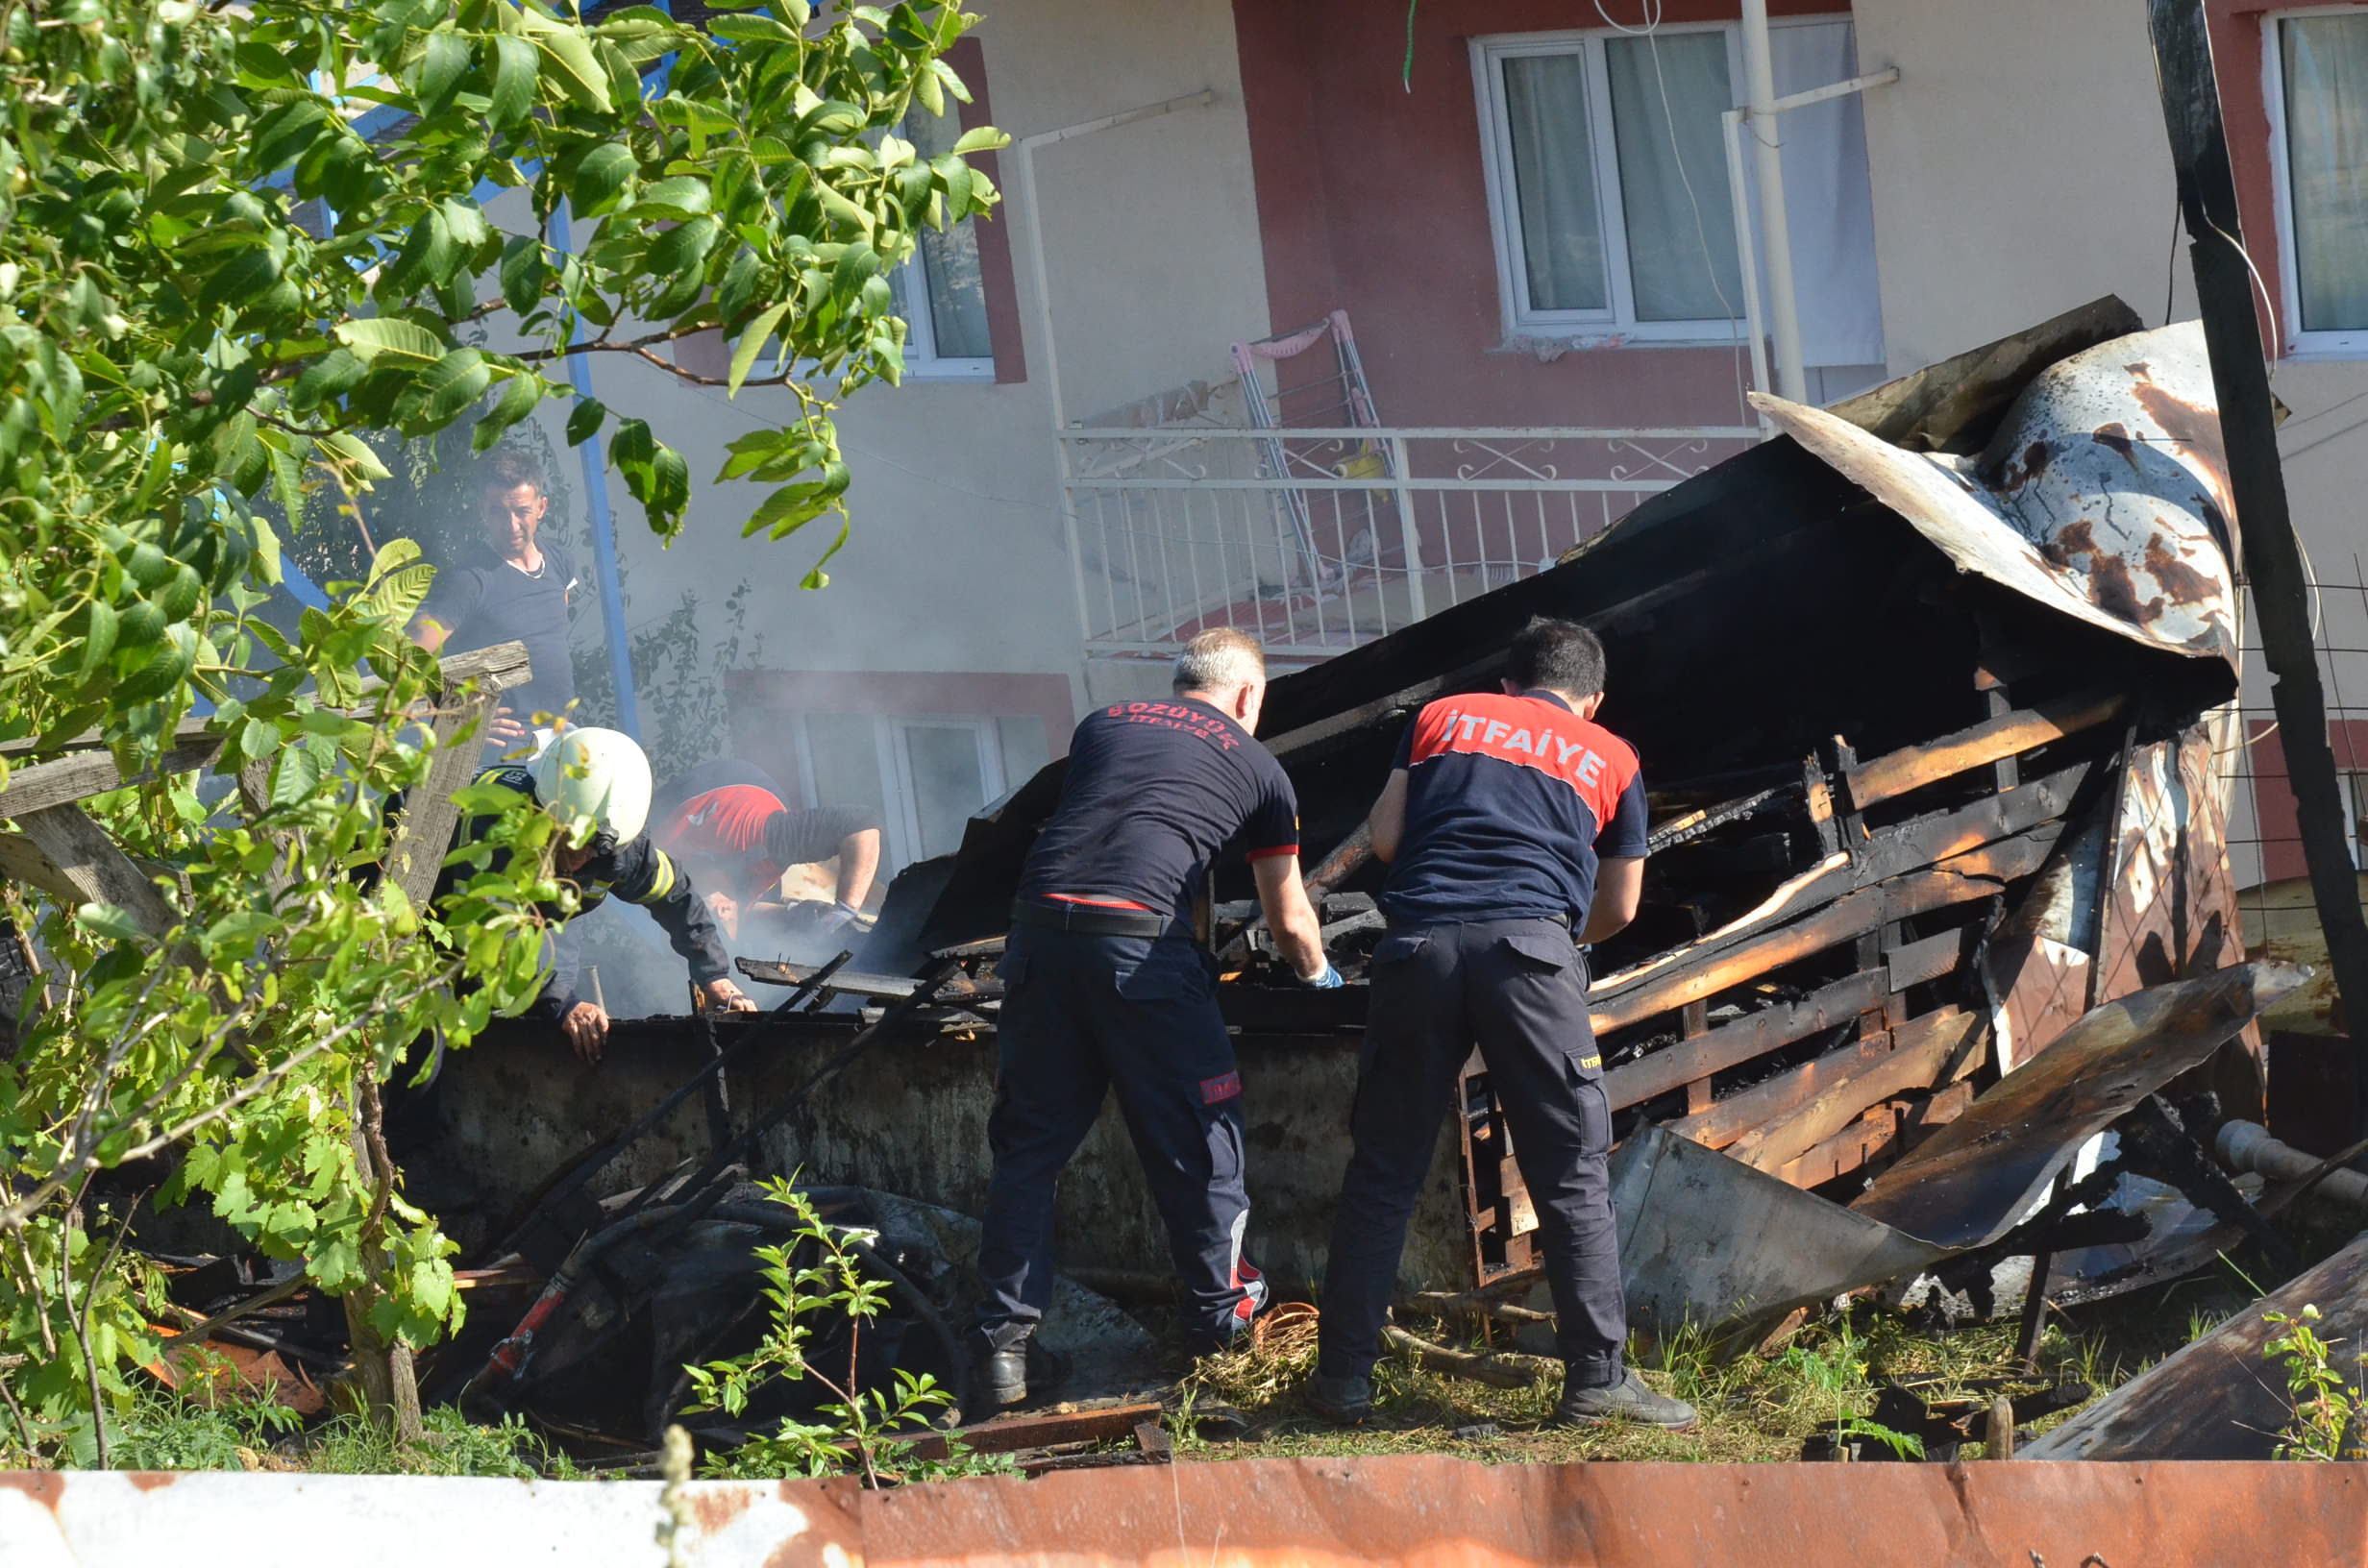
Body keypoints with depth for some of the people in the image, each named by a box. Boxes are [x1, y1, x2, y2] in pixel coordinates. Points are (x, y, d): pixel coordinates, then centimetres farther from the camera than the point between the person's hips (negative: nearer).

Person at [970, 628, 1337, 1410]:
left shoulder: (1101, 725, 25)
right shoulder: (1256, 767, 18)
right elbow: (1290, 919, 27)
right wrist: (1318, 971, 48)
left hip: (1041, 926, 4)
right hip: (1139, 937, -4)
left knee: (1029, 1141, 10)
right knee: (1196, 1131, 14)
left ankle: (1002, 1340, 8)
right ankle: (1217, 1309, 27)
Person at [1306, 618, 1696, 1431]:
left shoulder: (1443, 717, 24)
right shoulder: (1611, 760, 22)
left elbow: (1384, 838, 18)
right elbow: (1618, 908, 28)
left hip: (1418, 943, 2)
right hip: (1529, 947, -2)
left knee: (1382, 1172, 10)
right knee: (1573, 1174, 5)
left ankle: (1344, 1375, 12)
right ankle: (1596, 1378, 2)